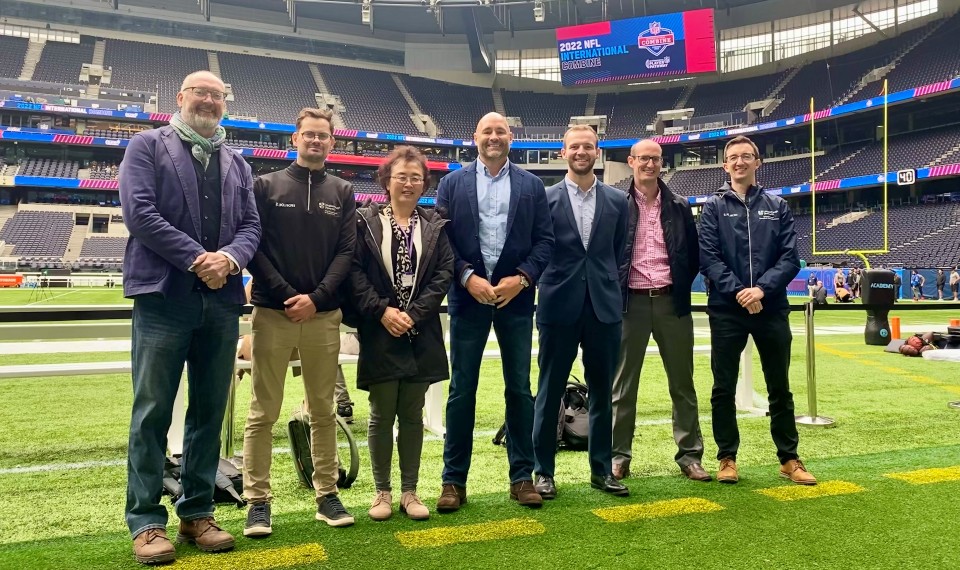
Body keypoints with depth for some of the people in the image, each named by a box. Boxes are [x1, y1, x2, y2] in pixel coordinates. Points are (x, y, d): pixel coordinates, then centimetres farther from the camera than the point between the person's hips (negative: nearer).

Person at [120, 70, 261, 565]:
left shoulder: (236, 162, 19)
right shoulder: (147, 145, 5)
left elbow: (251, 224, 11)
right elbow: (139, 212, -8)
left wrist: (230, 258, -11)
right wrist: (197, 259, -14)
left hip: (222, 301, 5)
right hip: (164, 296, -4)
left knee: (210, 411, 8)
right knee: (152, 411, -1)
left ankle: (197, 513, 20)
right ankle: (146, 520, 10)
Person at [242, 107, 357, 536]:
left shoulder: (342, 192, 12)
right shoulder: (266, 186, 7)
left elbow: (346, 252, 4)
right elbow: (254, 247, 0)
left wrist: (316, 297, -9)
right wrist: (285, 295, -10)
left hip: (324, 316, 2)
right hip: (272, 313, -2)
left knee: (323, 411, 8)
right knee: (263, 413, 1)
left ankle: (327, 495, 17)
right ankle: (258, 501, 11)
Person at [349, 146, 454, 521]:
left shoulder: (435, 226, 8)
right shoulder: (366, 221, 3)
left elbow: (444, 272, 0)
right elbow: (355, 270, -3)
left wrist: (414, 313, -10)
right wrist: (382, 311, -13)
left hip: (421, 334, 2)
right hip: (379, 333, -1)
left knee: (412, 415, 9)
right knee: (382, 415, 5)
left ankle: (410, 491, 20)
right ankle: (382, 491, 19)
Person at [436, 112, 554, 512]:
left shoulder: (532, 185, 9)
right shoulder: (452, 183, 6)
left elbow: (545, 240, 4)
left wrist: (522, 278, -10)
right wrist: (467, 277, -12)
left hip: (515, 296, 1)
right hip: (468, 296, -1)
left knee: (519, 388, 7)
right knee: (462, 389, 3)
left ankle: (522, 477, 18)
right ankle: (454, 480, 13)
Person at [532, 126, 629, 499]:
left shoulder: (617, 200, 8)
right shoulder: (545, 198, 0)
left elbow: (619, 253, 13)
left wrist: (606, 284, 8)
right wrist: (552, 284, 1)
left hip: (605, 306, 3)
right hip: (559, 306, -2)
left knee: (601, 392, 10)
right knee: (550, 392, 5)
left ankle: (601, 469, 24)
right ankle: (544, 471, 17)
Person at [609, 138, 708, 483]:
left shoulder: (679, 206, 9)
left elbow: (694, 254, 14)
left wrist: (682, 287, 7)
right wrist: (613, 292, -2)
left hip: (671, 301, 3)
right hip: (631, 302, -2)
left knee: (682, 382, 8)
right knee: (623, 384, 4)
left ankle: (690, 455, 18)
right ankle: (619, 455, 15)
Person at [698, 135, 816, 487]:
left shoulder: (777, 206, 9)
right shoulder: (714, 207, 4)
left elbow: (790, 258, 1)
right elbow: (708, 258, -4)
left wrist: (762, 288, -15)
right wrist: (737, 291, -16)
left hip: (772, 309, 2)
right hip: (726, 309, -1)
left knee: (780, 387, 10)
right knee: (724, 388, 4)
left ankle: (789, 458, 23)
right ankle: (727, 458, 17)